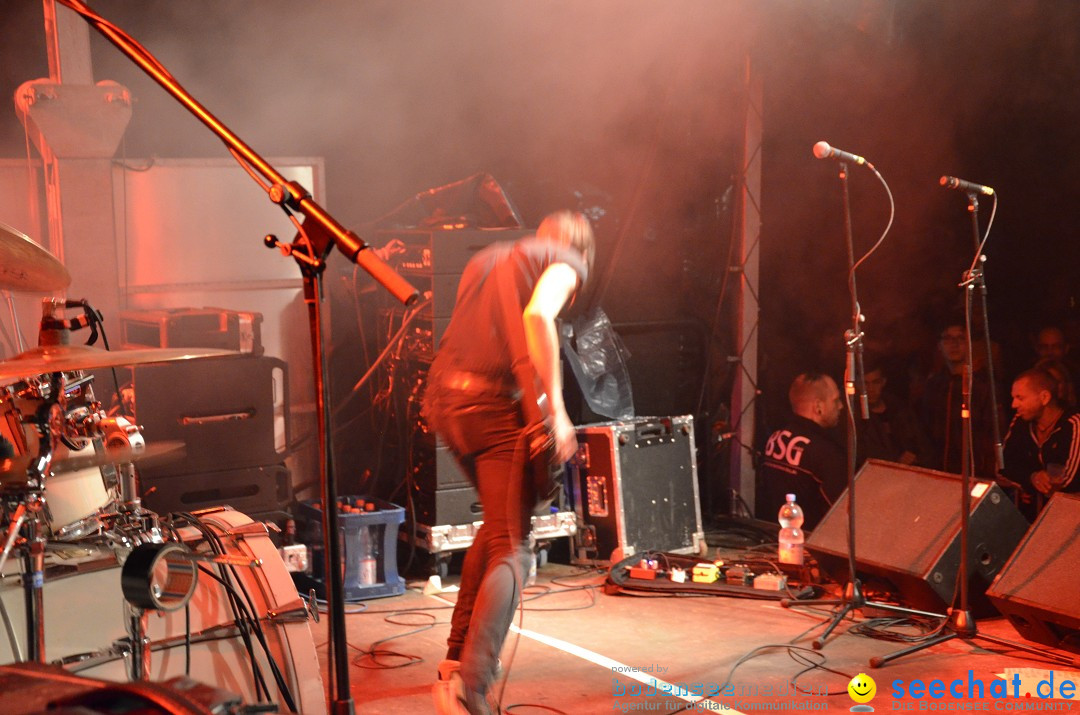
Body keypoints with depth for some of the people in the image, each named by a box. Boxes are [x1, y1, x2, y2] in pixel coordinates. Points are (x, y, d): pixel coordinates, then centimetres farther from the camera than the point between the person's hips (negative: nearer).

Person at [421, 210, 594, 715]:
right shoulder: (563, 262, 3)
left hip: (443, 401, 8)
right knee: (511, 549, -4)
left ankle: (457, 655, 23)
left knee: (498, 522, 25)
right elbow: (538, 316, -18)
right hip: (495, 405, -7)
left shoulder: (484, 260, 26)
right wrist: (556, 411, -19)